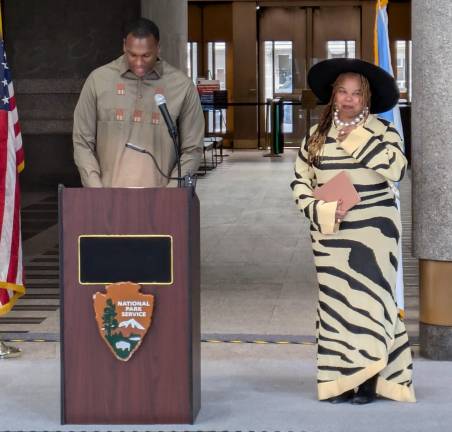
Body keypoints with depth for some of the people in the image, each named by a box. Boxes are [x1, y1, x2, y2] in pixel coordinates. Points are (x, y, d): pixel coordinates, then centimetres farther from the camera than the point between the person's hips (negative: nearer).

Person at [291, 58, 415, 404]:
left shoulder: (383, 131, 0)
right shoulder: (317, 136, 9)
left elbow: (396, 169, -16)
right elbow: (300, 182, 10)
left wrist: (360, 138, -16)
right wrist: (321, 210, -7)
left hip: (372, 234, -3)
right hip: (330, 236, 3)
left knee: (368, 299, -7)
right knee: (335, 302, 3)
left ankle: (368, 378, -2)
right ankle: (341, 379, 9)